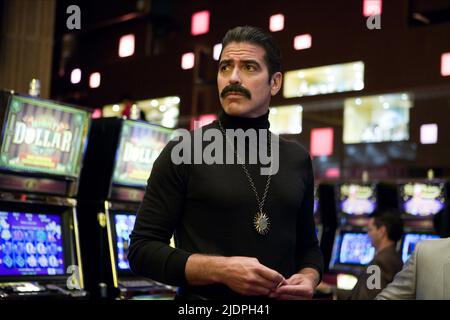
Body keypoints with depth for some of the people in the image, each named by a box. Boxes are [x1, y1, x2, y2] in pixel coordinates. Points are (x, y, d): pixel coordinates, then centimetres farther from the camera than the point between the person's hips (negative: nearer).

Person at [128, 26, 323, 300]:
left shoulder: (297, 159, 3)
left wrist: (308, 278, -8)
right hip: (203, 297, -4)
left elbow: (308, 246, 13)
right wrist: (221, 270, -23)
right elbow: (142, 249, -11)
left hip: (280, 296, 4)